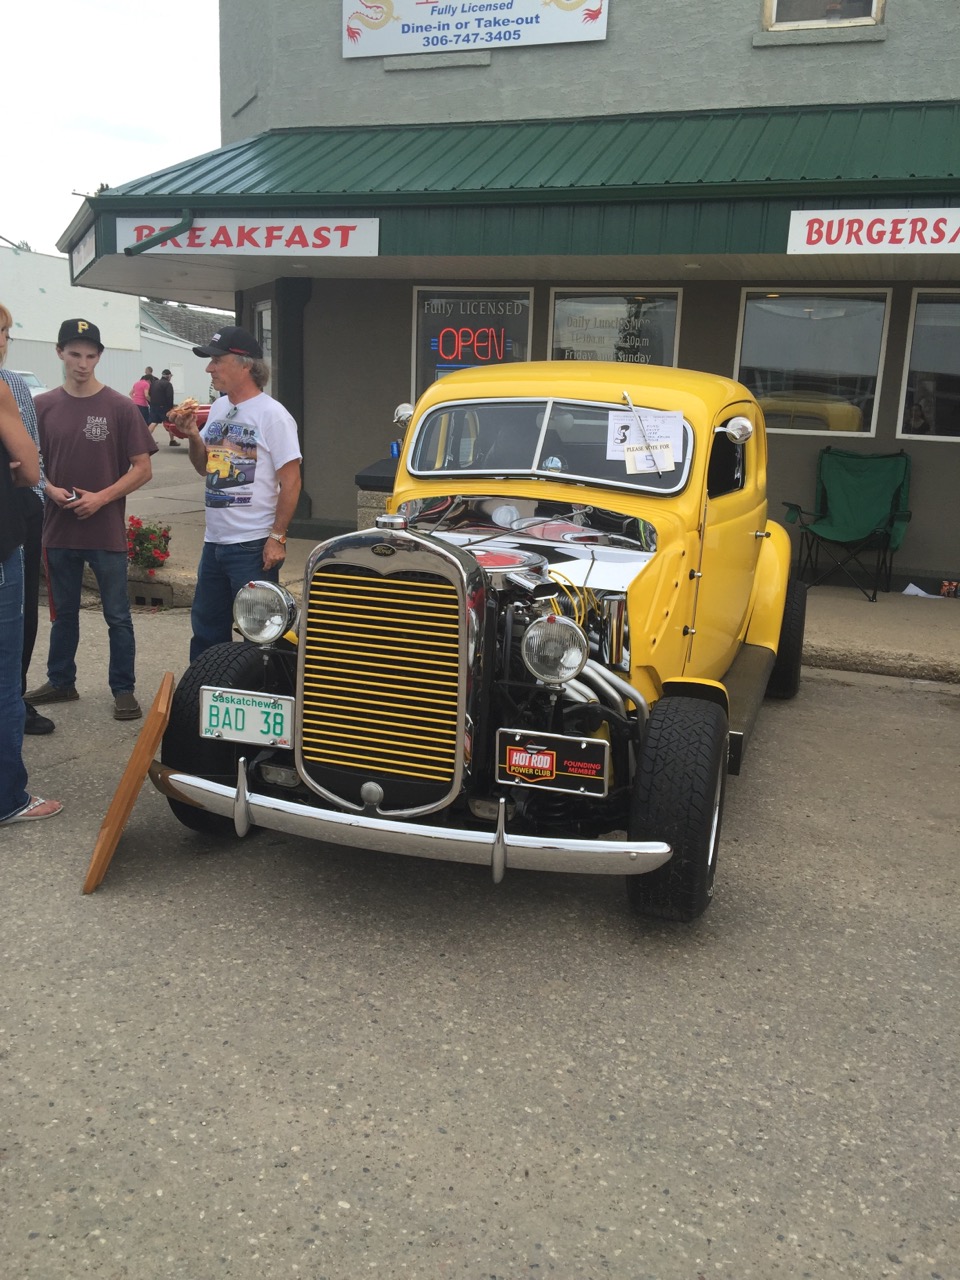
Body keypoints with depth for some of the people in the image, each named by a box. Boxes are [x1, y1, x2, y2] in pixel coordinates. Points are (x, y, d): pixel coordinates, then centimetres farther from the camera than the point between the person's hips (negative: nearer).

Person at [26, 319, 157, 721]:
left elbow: (142, 468, -3)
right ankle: (61, 682, 30)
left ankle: (123, 689, 15)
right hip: (58, 529, 3)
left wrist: (102, 497, -14)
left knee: (117, 616, 5)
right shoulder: (43, 406, 3)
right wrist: (50, 489, -9)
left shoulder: (119, 407, -5)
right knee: (63, 612, 16)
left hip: (107, 532, -3)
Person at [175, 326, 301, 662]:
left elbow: (290, 481, -14)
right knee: (206, 628, 18)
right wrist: (192, 436, 0)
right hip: (214, 542, 8)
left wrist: (277, 537, -17)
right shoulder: (218, 408, 11)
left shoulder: (272, 414, -12)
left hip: (254, 546, -8)